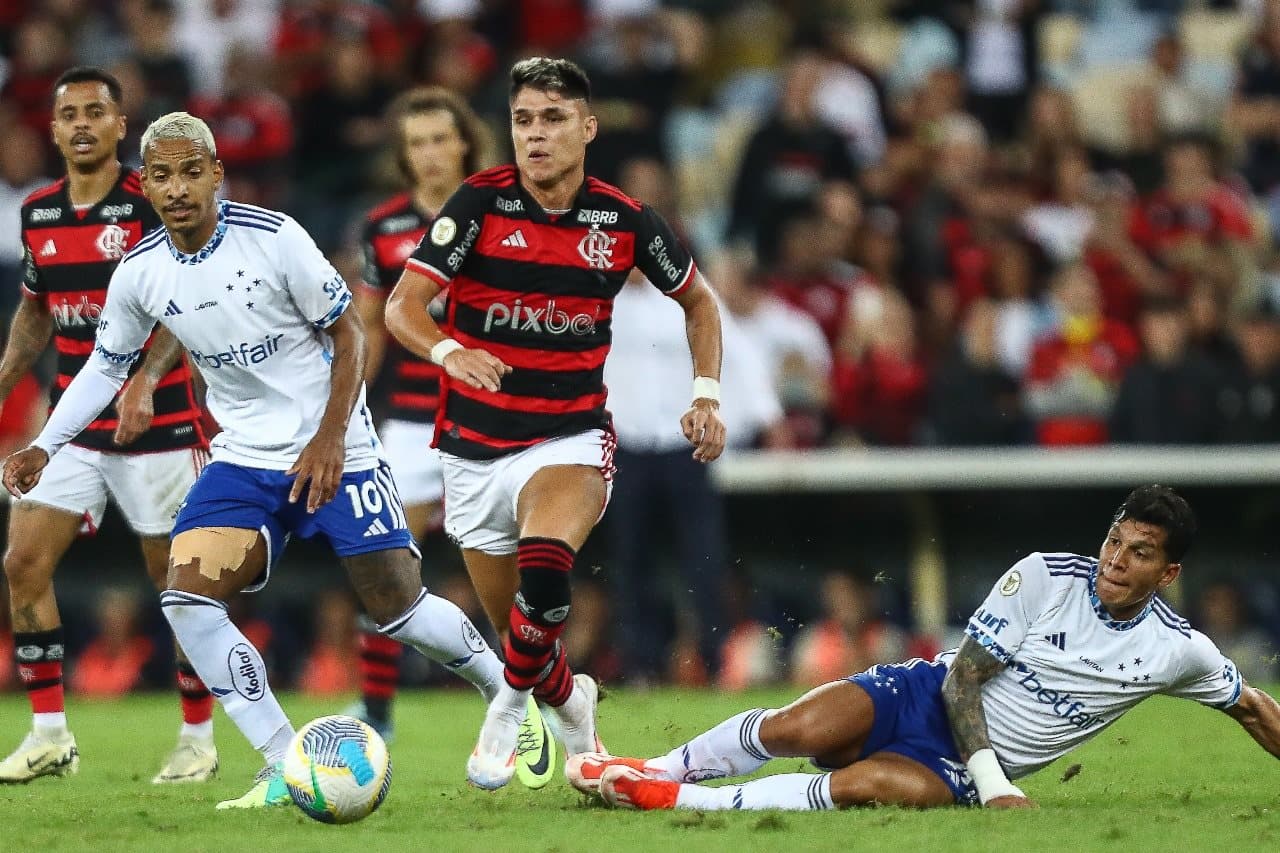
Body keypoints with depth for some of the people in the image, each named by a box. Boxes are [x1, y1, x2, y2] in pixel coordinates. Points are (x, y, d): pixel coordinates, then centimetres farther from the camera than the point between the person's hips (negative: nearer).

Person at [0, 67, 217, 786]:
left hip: (156, 423, -5)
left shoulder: (154, 205, -11)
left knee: (178, 579, 1)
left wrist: (145, 382, -31)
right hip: (73, 423, 5)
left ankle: (200, 738, 13)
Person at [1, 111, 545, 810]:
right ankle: (285, 769, -10)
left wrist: (329, 439, -17)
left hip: (333, 452, -4)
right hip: (243, 459, 4)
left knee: (396, 607, -3)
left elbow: (348, 334, -8)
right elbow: (106, 365, 12)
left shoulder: (272, 237, -16)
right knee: (185, 596, -17)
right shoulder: (139, 273, -4)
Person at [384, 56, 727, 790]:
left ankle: (512, 708, -10)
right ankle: (571, 702, 42)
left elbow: (698, 300, 14)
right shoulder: (479, 205, -8)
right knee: (516, 632, 9)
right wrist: (450, 351, -34)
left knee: (544, 570, -33)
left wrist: (708, 395, 2)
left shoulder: (625, 221, -4)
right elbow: (403, 307, -13)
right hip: (476, 446, 2)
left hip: (571, 438, -2)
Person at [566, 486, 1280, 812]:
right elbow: (963, 676, -10)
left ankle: (672, 799, -25)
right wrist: (993, 779, -23)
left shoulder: (1180, 651, -5)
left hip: (962, 772, 0)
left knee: (861, 786, -33)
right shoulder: (1045, 577, -9)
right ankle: (658, 769, -3)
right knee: (796, 731, -29)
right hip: (930, 700, 0)